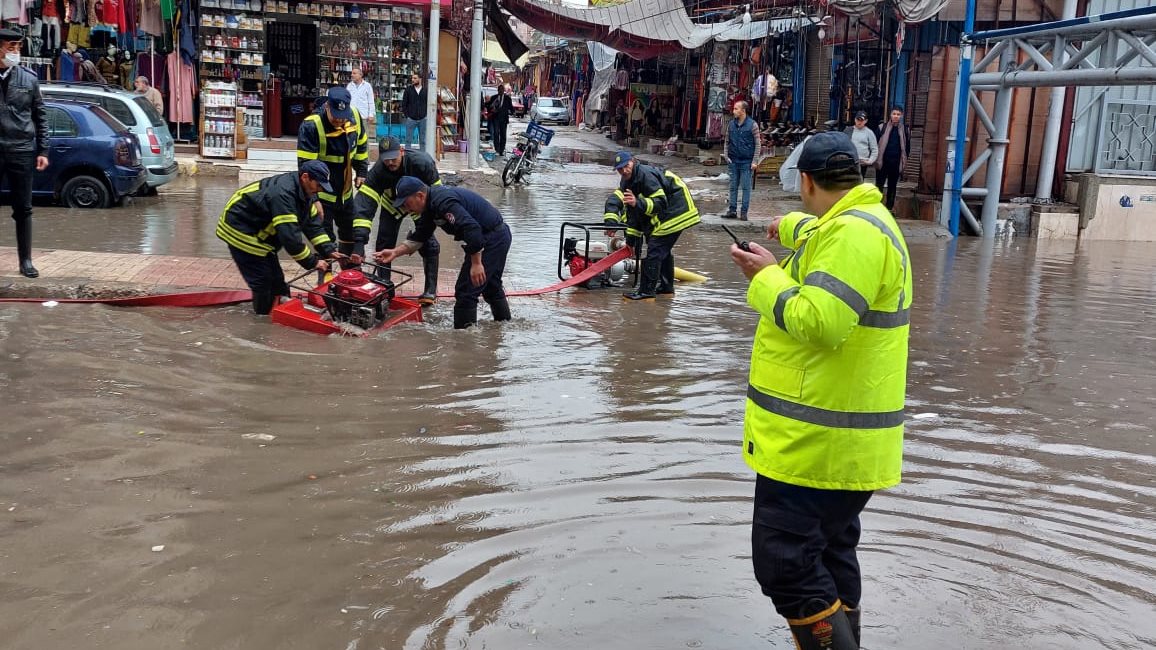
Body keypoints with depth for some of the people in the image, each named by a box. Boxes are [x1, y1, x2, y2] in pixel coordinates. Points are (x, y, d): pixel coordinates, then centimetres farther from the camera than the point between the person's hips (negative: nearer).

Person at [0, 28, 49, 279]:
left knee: (23, 210, 7)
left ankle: (25, 261, 15)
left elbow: (41, 117, 8)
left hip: (21, 152, 1)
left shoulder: (28, 79, 5)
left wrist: (42, 151, 2)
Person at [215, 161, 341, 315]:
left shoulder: (302, 192, -3)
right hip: (239, 228, -10)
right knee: (262, 280, -10)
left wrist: (329, 251, -10)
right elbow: (290, 235, -36)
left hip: (258, 230, 10)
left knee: (276, 279, 9)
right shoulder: (283, 193, -34)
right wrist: (312, 262, -29)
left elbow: (313, 224, 0)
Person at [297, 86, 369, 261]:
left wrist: (361, 172, 14)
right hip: (322, 194, -6)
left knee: (352, 236, 19)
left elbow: (361, 146, 12)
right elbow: (305, 165, -23)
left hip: (345, 192, 6)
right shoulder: (311, 126, -24)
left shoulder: (354, 117, -8)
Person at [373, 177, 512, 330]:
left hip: (492, 239, -11)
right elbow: (419, 238, 14)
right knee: (491, 287, 26)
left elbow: (472, 228, -32)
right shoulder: (430, 206, 8)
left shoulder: (443, 201, -25)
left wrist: (476, 263, -29)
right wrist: (395, 252, 4)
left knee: (466, 291, -9)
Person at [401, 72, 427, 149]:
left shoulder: (425, 90, 1)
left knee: (423, 141, 8)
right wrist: (406, 115, -4)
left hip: (423, 119, 1)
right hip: (411, 119, -1)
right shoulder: (408, 89, 0)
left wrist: (426, 115, -2)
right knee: (408, 140, 2)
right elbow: (404, 103, 2)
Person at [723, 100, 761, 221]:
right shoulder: (731, 124, 7)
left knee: (746, 187, -2)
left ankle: (744, 212, 2)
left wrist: (755, 161, -9)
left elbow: (758, 144, -3)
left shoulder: (752, 125, -5)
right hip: (733, 161, 4)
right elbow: (727, 142, 16)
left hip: (747, 161, -4)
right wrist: (726, 156, 3)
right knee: (733, 187, 8)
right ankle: (732, 211, 13)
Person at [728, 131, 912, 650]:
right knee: (829, 554, 19)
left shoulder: (854, 233, -20)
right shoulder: (859, 223, 14)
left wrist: (766, 278, -15)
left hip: (816, 440, -11)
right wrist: (790, 227, 55)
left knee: (785, 562, -10)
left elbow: (819, 321, -29)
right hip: (837, 439, 11)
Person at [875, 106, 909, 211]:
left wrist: (904, 161, 6)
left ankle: (889, 207, 17)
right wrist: (875, 159, -5)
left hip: (896, 163, 2)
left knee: (892, 186, 10)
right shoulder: (882, 127, -1)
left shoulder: (905, 130, 4)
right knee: (879, 185, -1)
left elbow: (907, 147, 10)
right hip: (882, 162, -2)